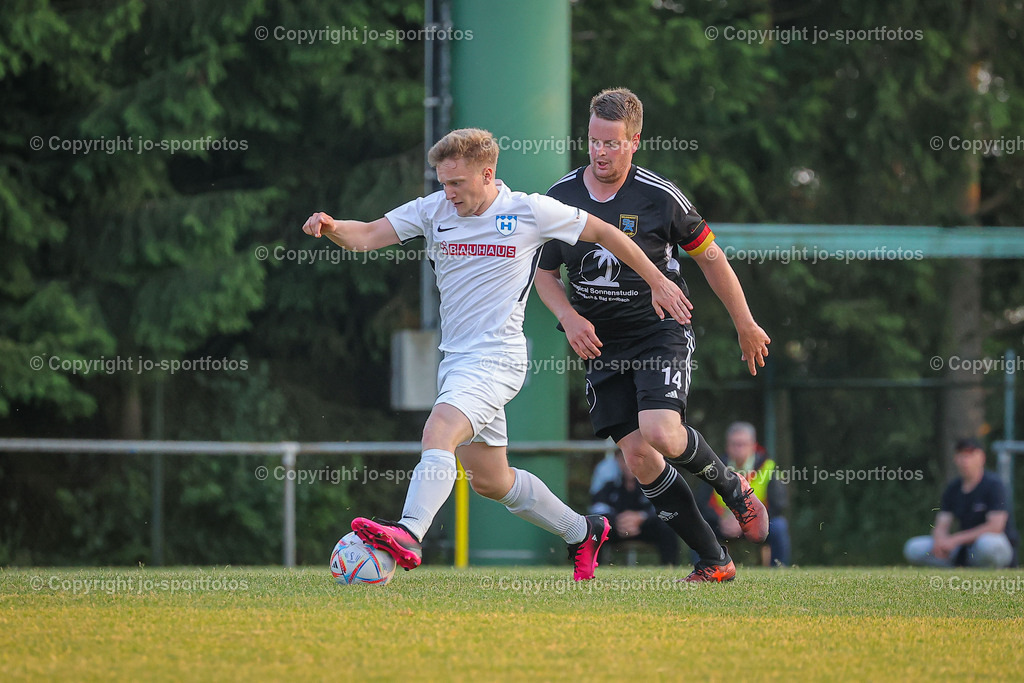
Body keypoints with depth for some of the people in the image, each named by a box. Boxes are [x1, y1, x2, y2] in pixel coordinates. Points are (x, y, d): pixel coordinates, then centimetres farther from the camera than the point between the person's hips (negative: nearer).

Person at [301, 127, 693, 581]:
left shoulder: (531, 212, -6)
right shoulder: (432, 211, 5)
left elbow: (603, 233, 6)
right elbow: (367, 236, -3)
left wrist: (657, 282, 9)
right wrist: (331, 227, -25)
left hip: (497, 357, -7)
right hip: (455, 357, 7)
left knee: (439, 432, -29)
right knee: (490, 480, 15)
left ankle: (409, 535, -45)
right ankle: (582, 533, 33)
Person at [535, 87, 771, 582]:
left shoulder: (660, 197, -10)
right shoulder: (560, 197, 0)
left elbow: (709, 257, 2)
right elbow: (545, 273, 12)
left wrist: (746, 327, 8)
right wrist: (570, 318, -8)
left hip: (661, 332, -4)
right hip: (601, 345, 4)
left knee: (661, 434, -26)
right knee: (637, 456, -7)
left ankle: (732, 486, 6)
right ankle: (713, 561, 2)